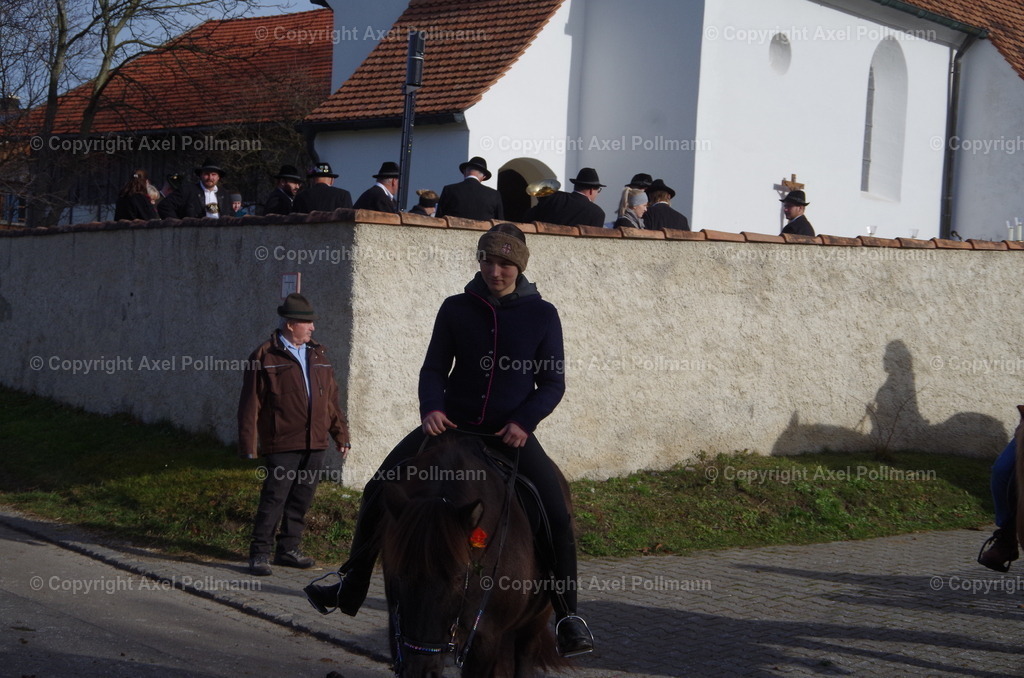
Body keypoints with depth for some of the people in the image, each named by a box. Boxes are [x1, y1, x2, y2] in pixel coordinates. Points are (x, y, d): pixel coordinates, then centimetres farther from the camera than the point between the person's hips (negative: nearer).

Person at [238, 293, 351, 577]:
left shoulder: (317, 355, 16)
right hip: (282, 443, -6)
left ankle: (288, 549, 20)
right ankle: (259, 553, -1)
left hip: (314, 443, 6)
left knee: (301, 500, 10)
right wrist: (249, 444, -8)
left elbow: (331, 400, 20)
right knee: (274, 498, -8)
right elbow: (251, 404, -4)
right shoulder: (265, 356, -3)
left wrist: (341, 434, 16)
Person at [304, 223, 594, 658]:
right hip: (452, 424, 2)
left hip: (512, 434, -2)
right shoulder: (456, 309, 3)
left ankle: (568, 617, -3)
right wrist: (431, 407, -13)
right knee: (379, 490, -4)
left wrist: (524, 422, -15)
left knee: (557, 516, -18)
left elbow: (552, 383, 1)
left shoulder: (542, 315, -1)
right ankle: (350, 590, 10)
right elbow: (433, 369, 7)